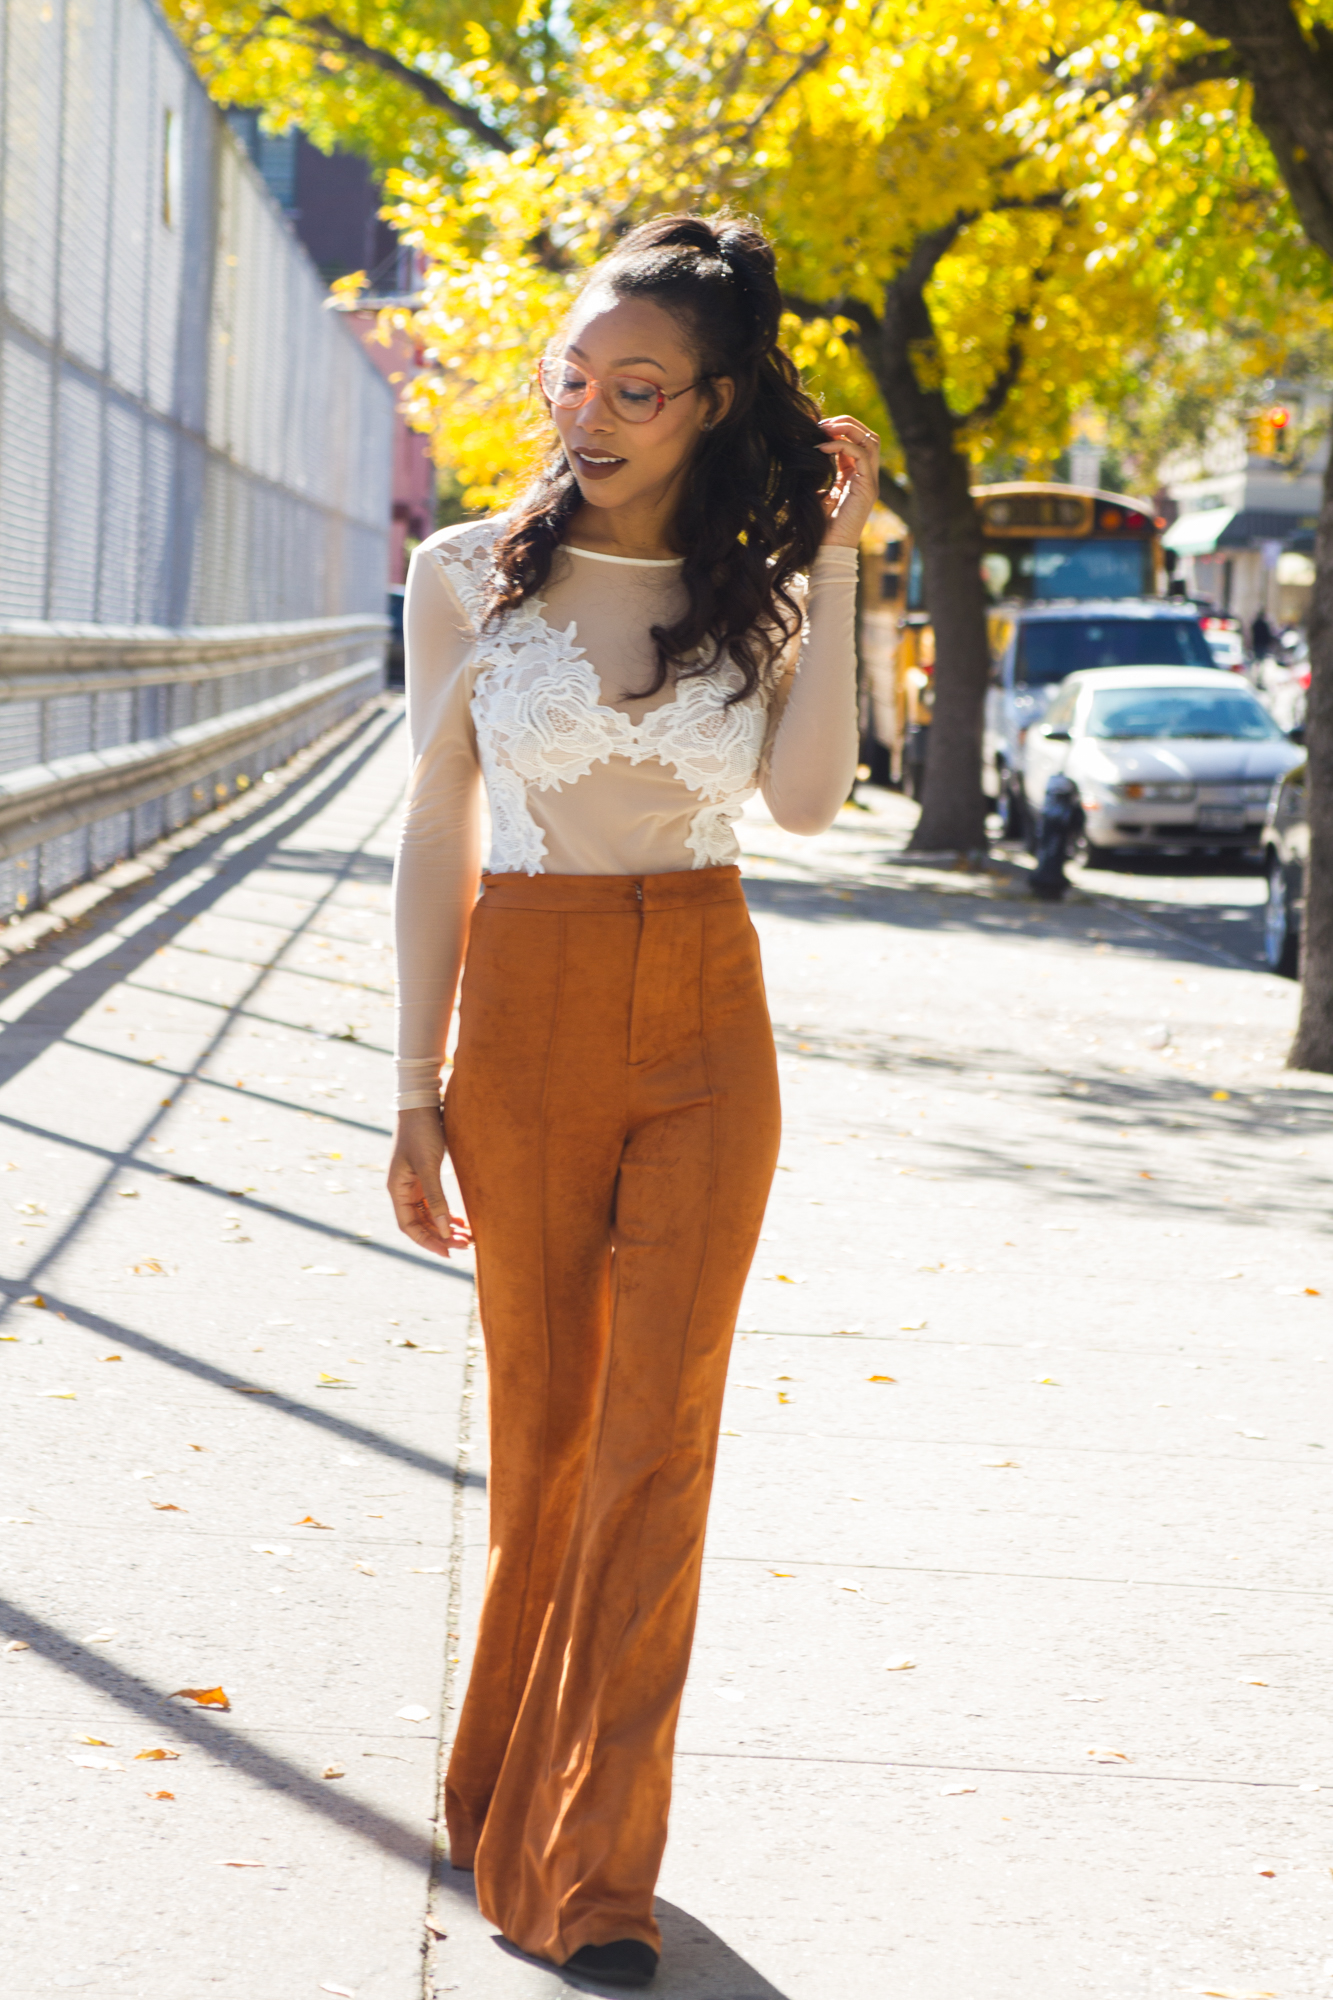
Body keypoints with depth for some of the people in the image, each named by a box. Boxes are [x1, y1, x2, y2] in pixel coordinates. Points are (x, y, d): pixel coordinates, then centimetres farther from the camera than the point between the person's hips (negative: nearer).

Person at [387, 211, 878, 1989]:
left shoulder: (754, 584, 3)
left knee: (659, 1437, -2)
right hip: (527, 1016, -1)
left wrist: (834, 559, -12)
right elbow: (437, 838, 2)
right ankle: (510, 1792, 26)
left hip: (707, 1024, 1)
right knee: (543, 1426, 7)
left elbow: (805, 798, -13)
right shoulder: (473, 576, 0)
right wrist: (419, 1088, 0)